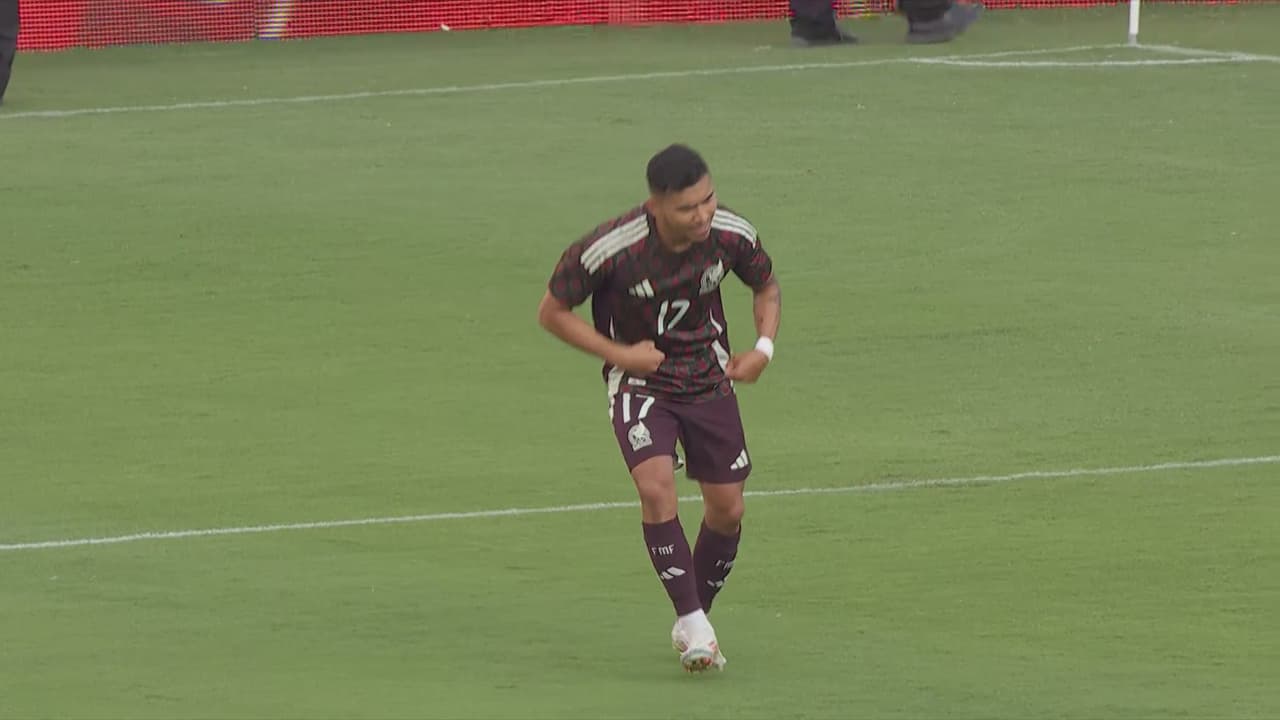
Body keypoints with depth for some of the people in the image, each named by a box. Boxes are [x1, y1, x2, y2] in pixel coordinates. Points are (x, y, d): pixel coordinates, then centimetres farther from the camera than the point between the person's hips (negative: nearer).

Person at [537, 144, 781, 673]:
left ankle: (692, 622, 27)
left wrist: (764, 347, -8)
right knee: (656, 486, -26)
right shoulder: (611, 249, -26)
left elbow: (766, 286, 8)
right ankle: (694, 626, -19)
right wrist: (620, 355, -18)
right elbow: (552, 312, -12)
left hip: (709, 378, 4)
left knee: (727, 510, 4)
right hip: (640, 382, -4)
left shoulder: (732, 235, -15)